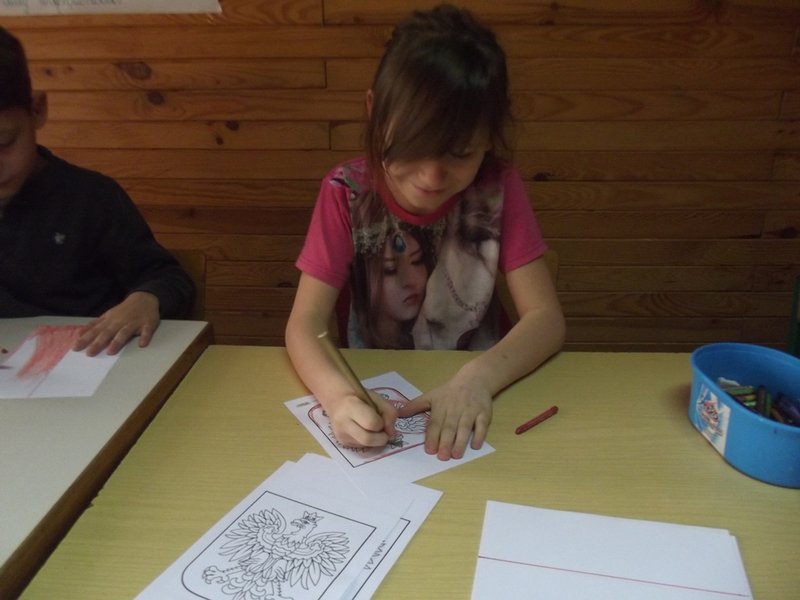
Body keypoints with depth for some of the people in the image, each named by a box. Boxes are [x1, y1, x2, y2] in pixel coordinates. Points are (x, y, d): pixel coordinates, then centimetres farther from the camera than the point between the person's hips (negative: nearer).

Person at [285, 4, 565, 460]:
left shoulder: (498, 187, -11)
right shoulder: (347, 193, -13)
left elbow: (547, 318, -14)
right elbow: (305, 324, -18)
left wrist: (479, 377, -33)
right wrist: (340, 397, -38)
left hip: (470, 388, 0)